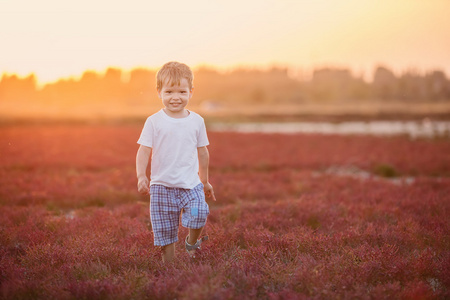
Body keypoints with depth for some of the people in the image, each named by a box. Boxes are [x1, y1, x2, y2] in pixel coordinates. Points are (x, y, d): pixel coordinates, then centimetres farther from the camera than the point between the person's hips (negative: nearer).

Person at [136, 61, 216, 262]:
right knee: (165, 234, 2)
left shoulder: (196, 121, 5)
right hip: (162, 186, -1)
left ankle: (192, 242, 5)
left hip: (191, 184, 1)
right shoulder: (154, 122, -2)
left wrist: (205, 181, 22)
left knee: (199, 214, -24)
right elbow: (143, 151, -5)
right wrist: (141, 176, -21)